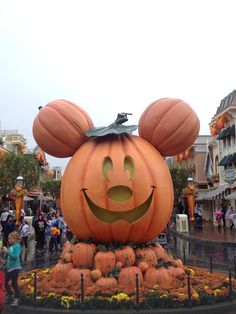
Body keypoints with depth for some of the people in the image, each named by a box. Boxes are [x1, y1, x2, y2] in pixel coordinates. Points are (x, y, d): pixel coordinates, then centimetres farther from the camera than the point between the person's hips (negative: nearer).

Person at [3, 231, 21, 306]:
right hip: (9, 267, 8)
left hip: (15, 268, -8)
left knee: (14, 283, 0)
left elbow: (15, 256, -26)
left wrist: (7, 251, -24)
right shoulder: (11, 246, 6)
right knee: (5, 282, 16)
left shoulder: (17, 246, -14)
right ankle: (9, 295, 36)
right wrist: (5, 252, 2)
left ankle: (17, 299, 14)